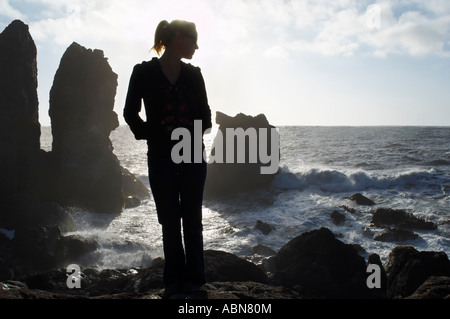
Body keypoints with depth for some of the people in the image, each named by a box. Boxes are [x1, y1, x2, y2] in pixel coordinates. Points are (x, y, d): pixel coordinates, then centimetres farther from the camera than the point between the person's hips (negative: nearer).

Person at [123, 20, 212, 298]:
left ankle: (193, 278, 14)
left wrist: (196, 136, -8)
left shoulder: (193, 74, 6)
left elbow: (204, 114, 9)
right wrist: (152, 135, -10)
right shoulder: (144, 73, -3)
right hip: (161, 157, -2)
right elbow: (131, 113, 0)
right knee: (170, 221, 5)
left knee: (192, 218, 5)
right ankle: (174, 279, 15)